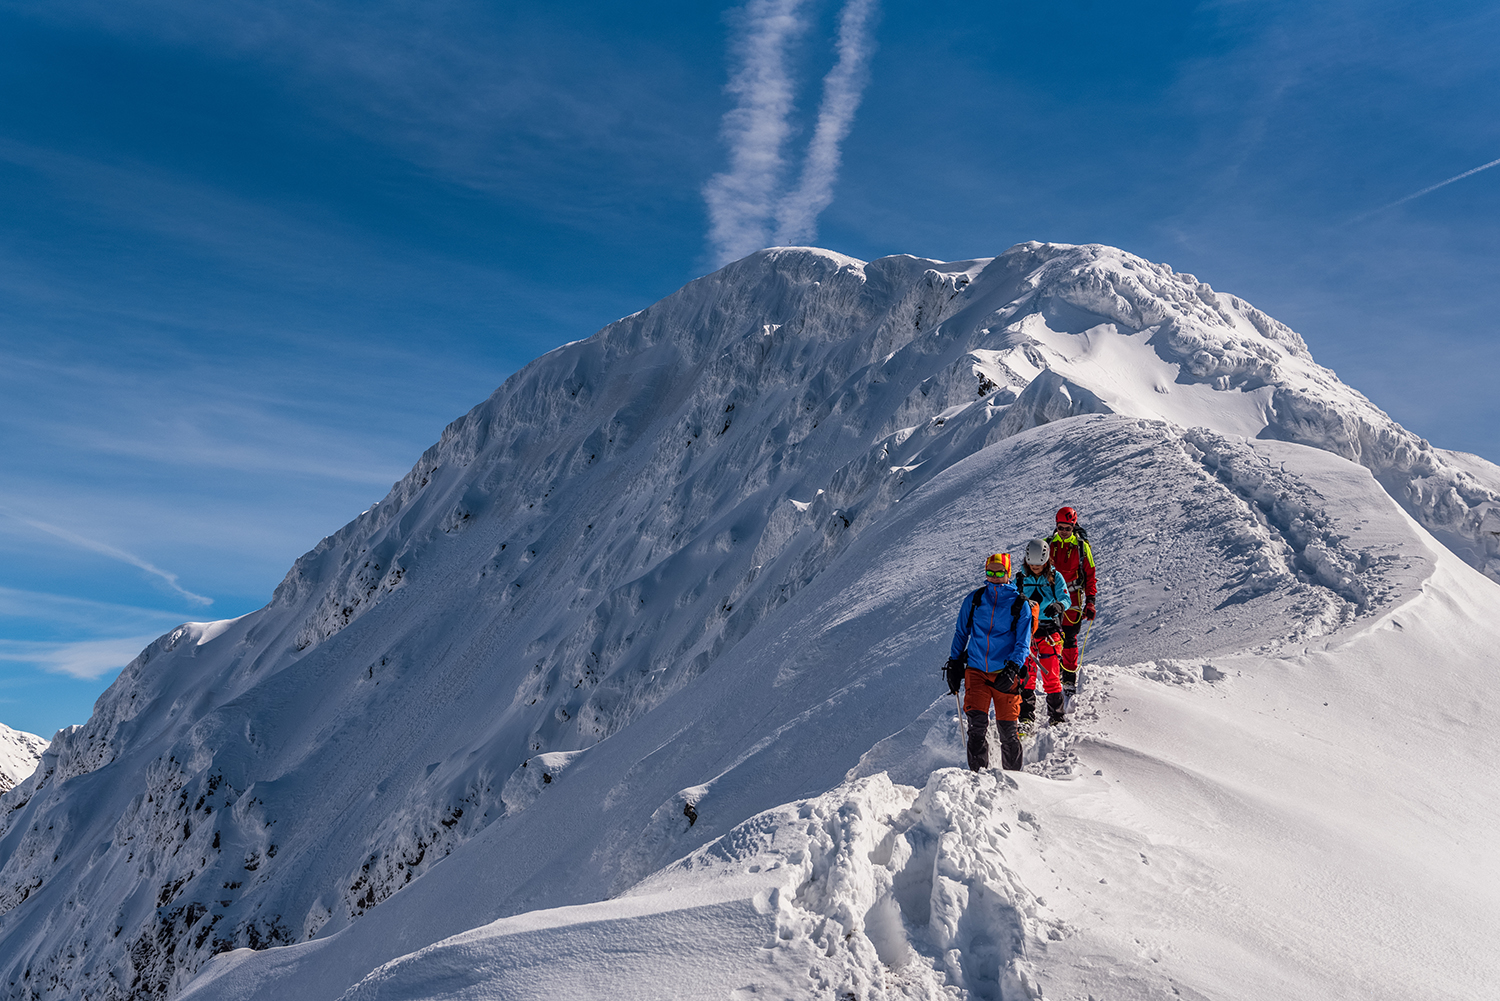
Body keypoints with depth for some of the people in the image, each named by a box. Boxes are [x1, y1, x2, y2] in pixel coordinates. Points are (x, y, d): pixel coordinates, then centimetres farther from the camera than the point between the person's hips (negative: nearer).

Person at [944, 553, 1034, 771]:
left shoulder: (1020, 604, 2)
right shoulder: (974, 600, 8)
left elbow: (1023, 642, -3)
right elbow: (961, 633, 17)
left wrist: (1013, 668, -18)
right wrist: (954, 665, 13)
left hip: (1005, 674, -1)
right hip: (976, 671, 1)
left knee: (1007, 728, 1)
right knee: (976, 723, -12)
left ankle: (1013, 775, 18)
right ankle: (978, 773, -4)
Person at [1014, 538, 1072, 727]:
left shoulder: (1055, 577, 1)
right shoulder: (1021, 578, 7)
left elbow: (1066, 599, -6)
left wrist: (1058, 606, -27)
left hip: (1049, 631, -2)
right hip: (1026, 630, 2)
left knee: (1051, 676, -4)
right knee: (1025, 675, -1)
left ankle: (1056, 717, 7)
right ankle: (1026, 717, 7)